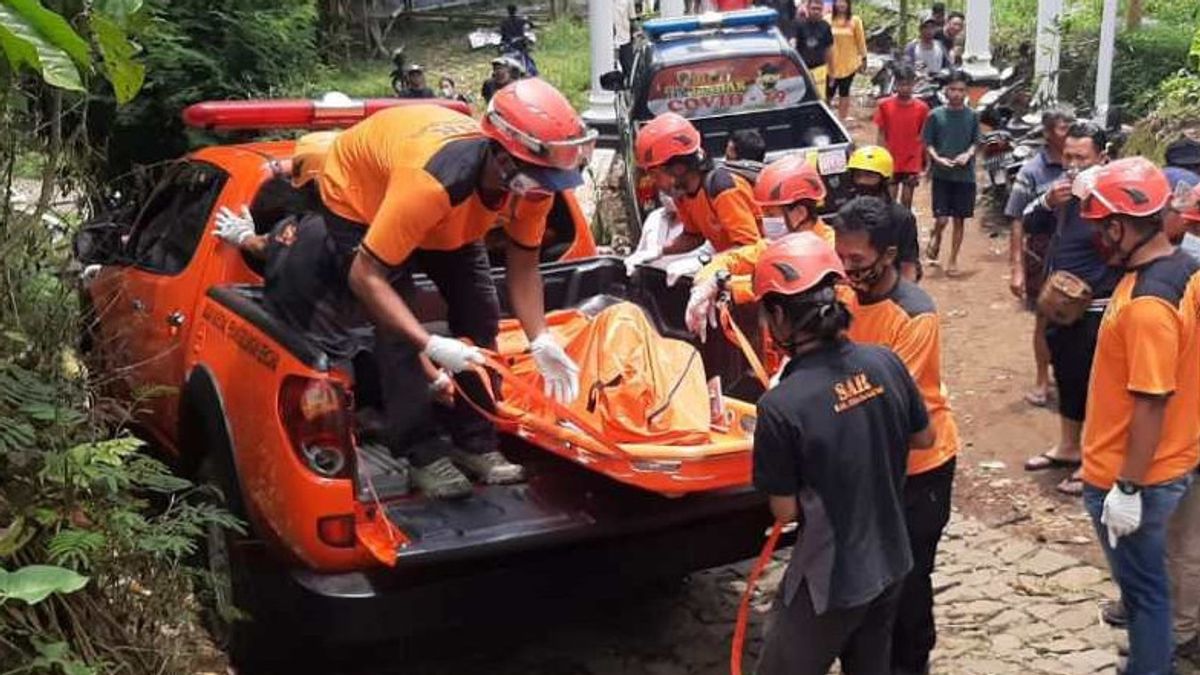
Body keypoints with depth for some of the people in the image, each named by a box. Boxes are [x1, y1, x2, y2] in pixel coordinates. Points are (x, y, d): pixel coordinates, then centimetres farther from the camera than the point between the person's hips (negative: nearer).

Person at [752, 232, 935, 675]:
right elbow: (924, 438, 6)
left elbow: (785, 510, -15)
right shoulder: (885, 362, -10)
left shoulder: (780, 405, -25)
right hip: (891, 562, 6)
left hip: (830, 580, -6)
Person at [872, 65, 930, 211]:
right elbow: (881, 135, 0)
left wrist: (924, 162, 5)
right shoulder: (884, 105, -5)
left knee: (906, 203, 7)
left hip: (912, 163, 0)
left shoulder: (921, 108, -4)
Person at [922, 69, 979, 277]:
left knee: (959, 220, 5)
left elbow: (976, 142, 7)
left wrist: (968, 154, -13)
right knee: (941, 219, -7)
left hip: (965, 175, 1)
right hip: (941, 174, -1)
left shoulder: (972, 116, 3)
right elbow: (928, 143, 2)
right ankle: (935, 240, 27)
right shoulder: (935, 115, 0)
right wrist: (937, 158, -16)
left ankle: (953, 261, 17)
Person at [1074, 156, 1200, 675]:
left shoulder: (1148, 303, -28)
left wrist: (1127, 488, -19)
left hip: (1134, 478, -9)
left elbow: (1152, 403, -26)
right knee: (1146, 584, 24)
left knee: (1144, 591, 8)